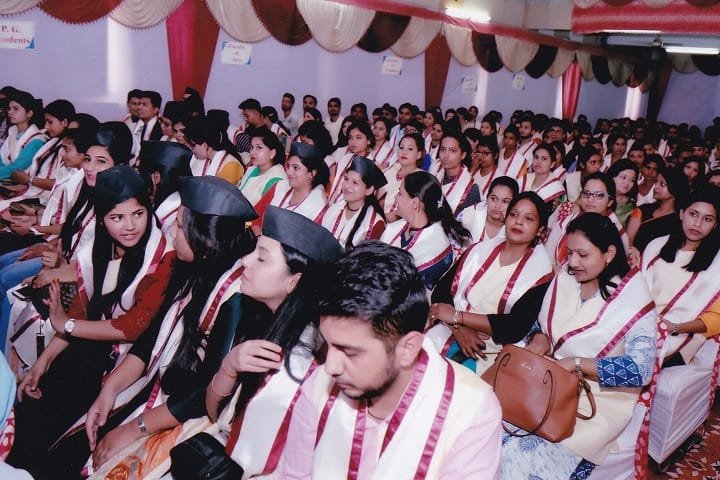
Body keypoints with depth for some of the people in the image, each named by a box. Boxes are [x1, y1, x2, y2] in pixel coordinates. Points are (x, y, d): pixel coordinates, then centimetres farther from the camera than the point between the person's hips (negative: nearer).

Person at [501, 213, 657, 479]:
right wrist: (539, 338, -9)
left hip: (598, 401, -5)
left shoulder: (633, 298, -11)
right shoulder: (564, 279, 2)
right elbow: (539, 325, 14)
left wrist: (576, 363, -23)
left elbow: (641, 369, -18)